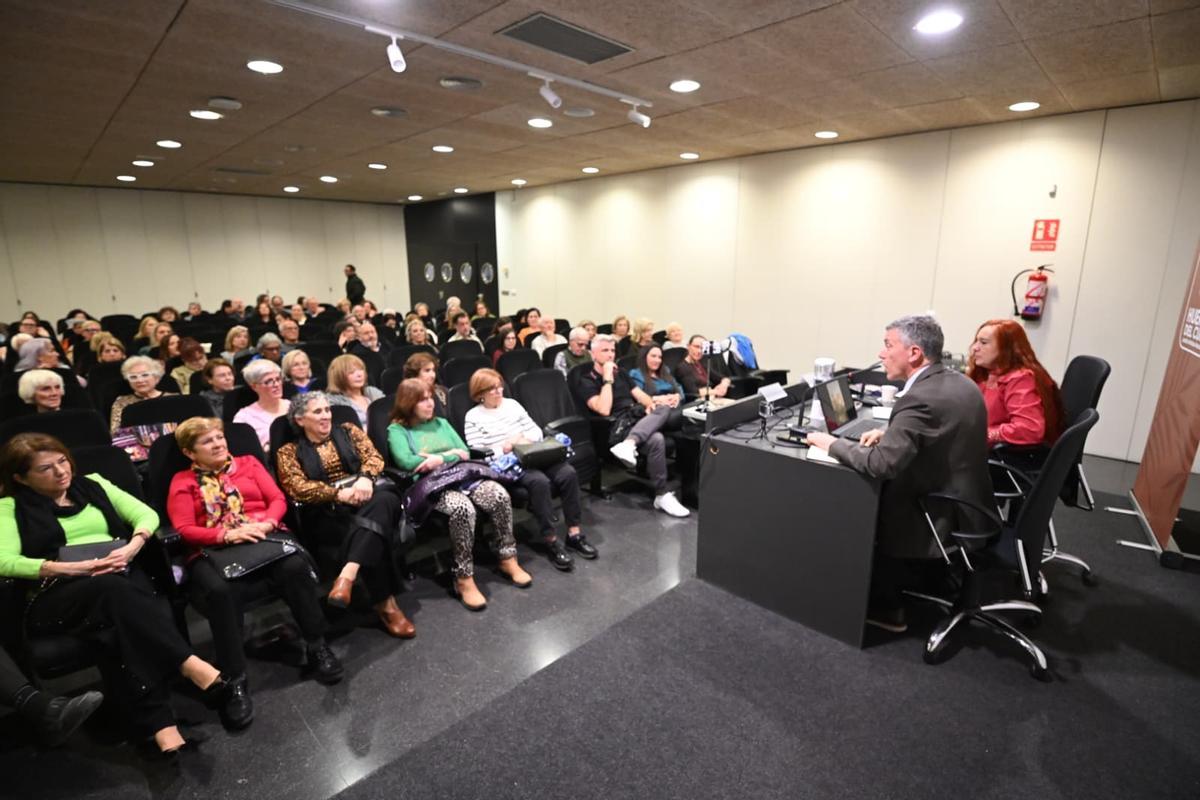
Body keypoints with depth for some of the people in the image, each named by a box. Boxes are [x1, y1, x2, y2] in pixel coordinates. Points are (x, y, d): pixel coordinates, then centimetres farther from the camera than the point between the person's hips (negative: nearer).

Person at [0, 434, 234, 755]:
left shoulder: (93, 484, 20)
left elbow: (146, 514, 12)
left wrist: (132, 546, -8)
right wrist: (71, 567, -17)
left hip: (123, 578, 2)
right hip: (58, 594, -2)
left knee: (123, 623, -33)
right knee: (113, 588, -36)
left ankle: (158, 724, -40)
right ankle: (190, 665, -43)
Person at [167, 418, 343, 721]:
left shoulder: (248, 463, 20)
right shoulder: (182, 482, 14)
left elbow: (278, 499, 11)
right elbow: (185, 530, 2)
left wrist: (266, 523, -12)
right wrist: (228, 535, -16)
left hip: (264, 539, 1)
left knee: (295, 567, -32)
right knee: (218, 590, -36)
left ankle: (317, 646, -15)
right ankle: (235, 682, -24)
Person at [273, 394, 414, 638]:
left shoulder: (348, 431, 20)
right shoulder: (289, 451, 13)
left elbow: (374, 456, 6)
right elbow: (298, 488, -2)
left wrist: (365, 478, -17)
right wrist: (339, 493, -18)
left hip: (365, 495, 2)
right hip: (328, 510, -2)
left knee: (384, 499, -36)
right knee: (368, 529, -33)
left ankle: (347, 575, -47)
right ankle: (385, 604, -28)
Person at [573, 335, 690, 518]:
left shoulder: (620, 372, 24)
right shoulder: (587, 382, 1)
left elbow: (640, 395, 20)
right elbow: (604, 410, -15)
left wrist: (650, 404, -3)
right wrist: (608, 379, -12)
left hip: (638, 419, 7)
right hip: (617, 427, -7)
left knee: (665, 409, -25)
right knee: (656, 439, -33)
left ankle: (628, 444, -42)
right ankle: (661, 496, -23)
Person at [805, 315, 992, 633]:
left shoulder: (919, 399, -27)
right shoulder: (959, 383, 3)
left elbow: (880, 465, -31)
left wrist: (832, 443, -17)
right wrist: (889, 433, 5)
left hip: (948, 520, -8)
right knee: (884, 494, 21)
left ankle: (885, 606, 29)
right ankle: (888, 590, 32)